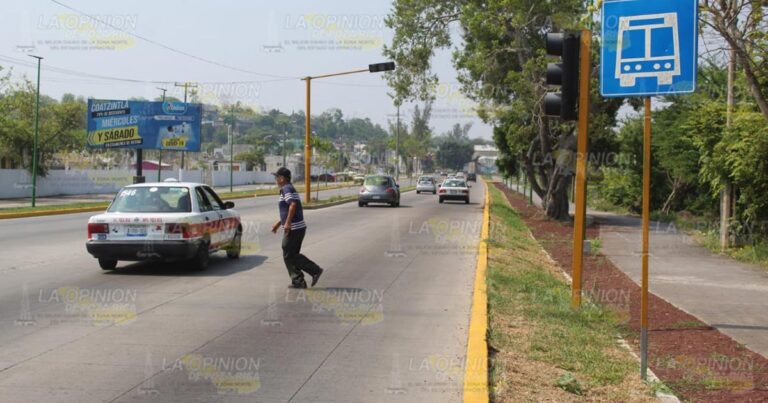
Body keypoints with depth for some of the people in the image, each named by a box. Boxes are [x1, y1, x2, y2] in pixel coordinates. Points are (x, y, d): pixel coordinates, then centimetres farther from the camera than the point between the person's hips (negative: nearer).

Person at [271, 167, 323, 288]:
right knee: (291, 256, 12)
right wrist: (279, 223, 31)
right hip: (297, 228, 10)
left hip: (293, 228, -10)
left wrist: (287, 223, -28)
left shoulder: (287, 189, -12)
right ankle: (298, 281, 10)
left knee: (290, 256, -6)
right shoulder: (289, 189, 20)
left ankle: (315, 270, -6)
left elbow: (293, 204, -29)